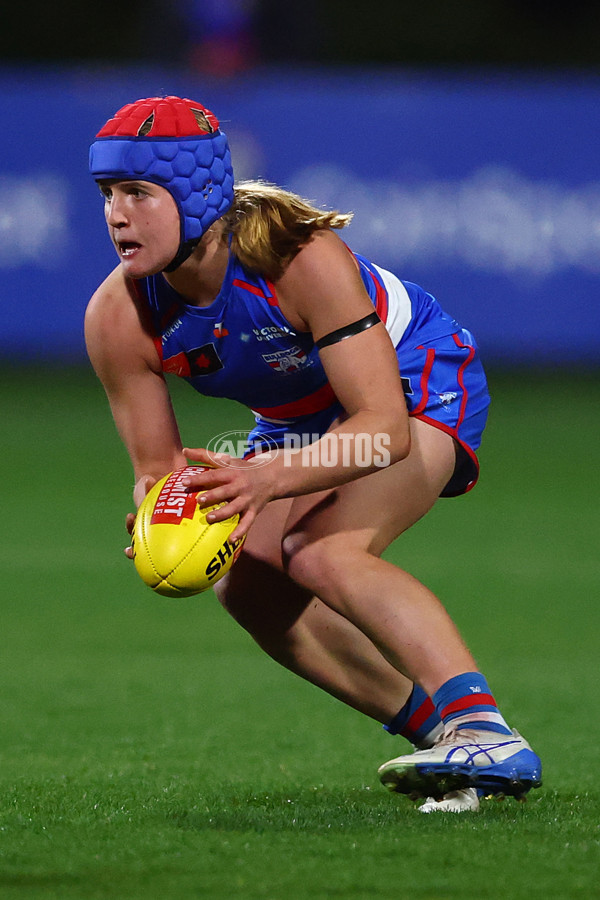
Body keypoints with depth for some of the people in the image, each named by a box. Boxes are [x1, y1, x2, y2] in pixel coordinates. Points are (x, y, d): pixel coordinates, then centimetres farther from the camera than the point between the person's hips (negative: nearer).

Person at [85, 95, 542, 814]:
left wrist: (271, 477, -53)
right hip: (299, 419, 7)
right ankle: (438, 730, 5)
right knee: (249, 585, -7)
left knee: (324, 555, -29)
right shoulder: (117, 320, -20)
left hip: (418, 382, -7)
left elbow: (385, 426, -39)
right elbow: (156, 463, -10)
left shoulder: (302, 257, -37)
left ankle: (486, 734, -37)